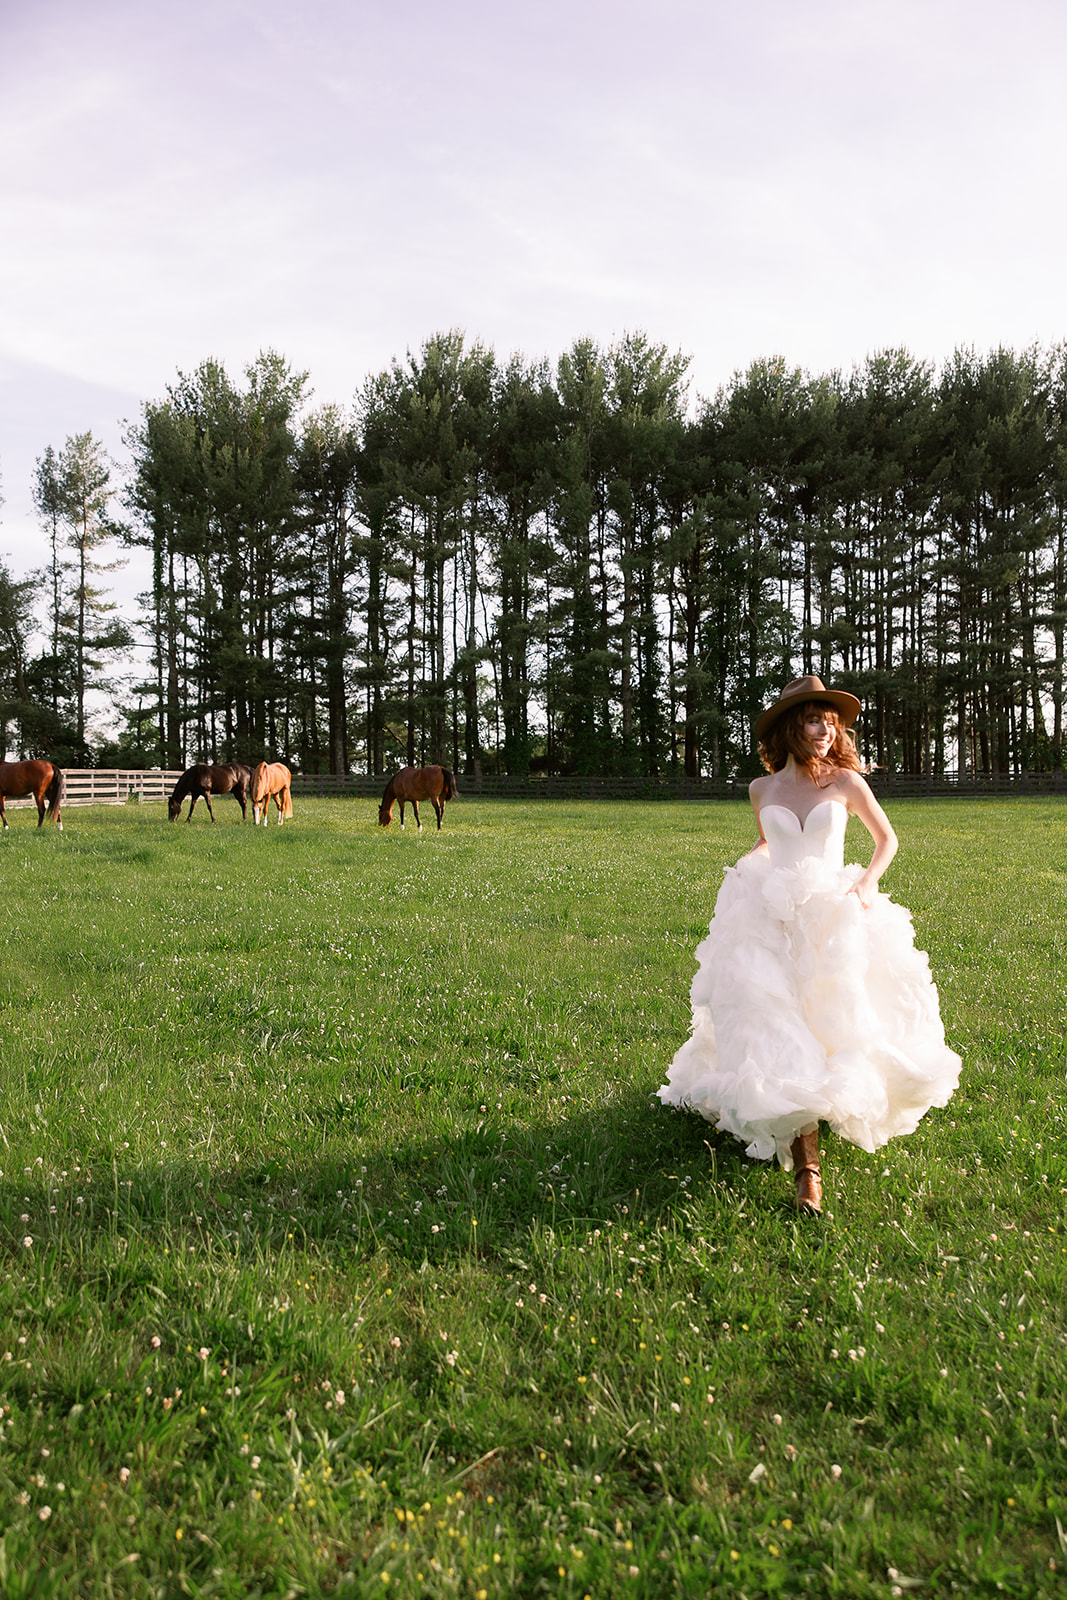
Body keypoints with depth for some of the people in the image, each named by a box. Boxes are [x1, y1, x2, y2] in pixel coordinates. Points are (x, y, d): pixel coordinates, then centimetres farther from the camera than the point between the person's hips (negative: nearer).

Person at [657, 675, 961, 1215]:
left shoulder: (845, 781, 2)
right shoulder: (762, 789, 8)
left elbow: (886, 838, 13)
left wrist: (867, 883, -3)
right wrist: (747, 866, 7)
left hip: (836, 918, -1)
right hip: (773, 920, 1)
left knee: (839, 1024, -10)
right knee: (781, 1032, -13)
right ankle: (806, 1167, -10)